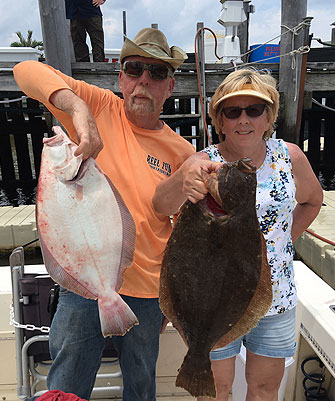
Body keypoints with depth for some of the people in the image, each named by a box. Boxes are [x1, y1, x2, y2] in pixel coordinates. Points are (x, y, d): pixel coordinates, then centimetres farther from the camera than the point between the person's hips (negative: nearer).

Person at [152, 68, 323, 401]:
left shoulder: (289, 156, -6)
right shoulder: (205, 163, -14)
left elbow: (312, 200, 13)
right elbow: (161, 206, -32)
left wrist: (285, 239, 1)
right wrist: (183, 180, -54)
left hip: (276, 297, 3)